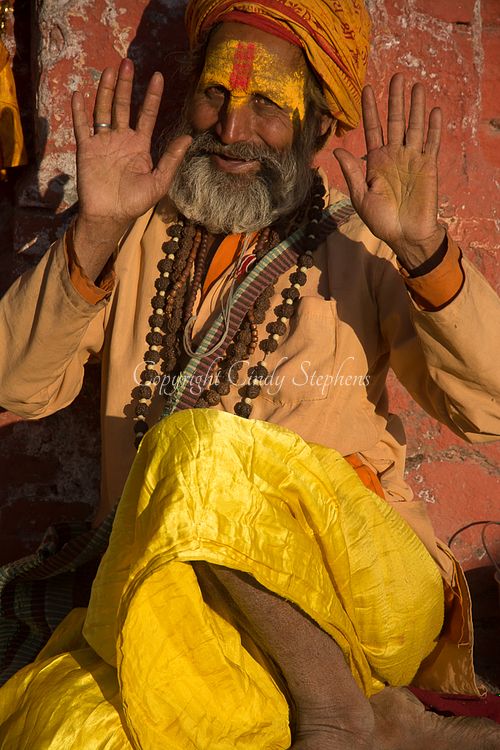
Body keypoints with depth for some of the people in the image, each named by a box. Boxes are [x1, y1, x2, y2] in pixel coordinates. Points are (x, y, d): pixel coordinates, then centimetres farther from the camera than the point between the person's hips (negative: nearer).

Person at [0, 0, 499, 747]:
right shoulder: (144, 238, 10)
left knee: (201, 450, -30)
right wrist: (97, 234, -13)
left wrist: (422, 250, -18)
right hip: (163, 592, 2)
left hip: (361, 592, -1)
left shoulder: (361, 253, 6)